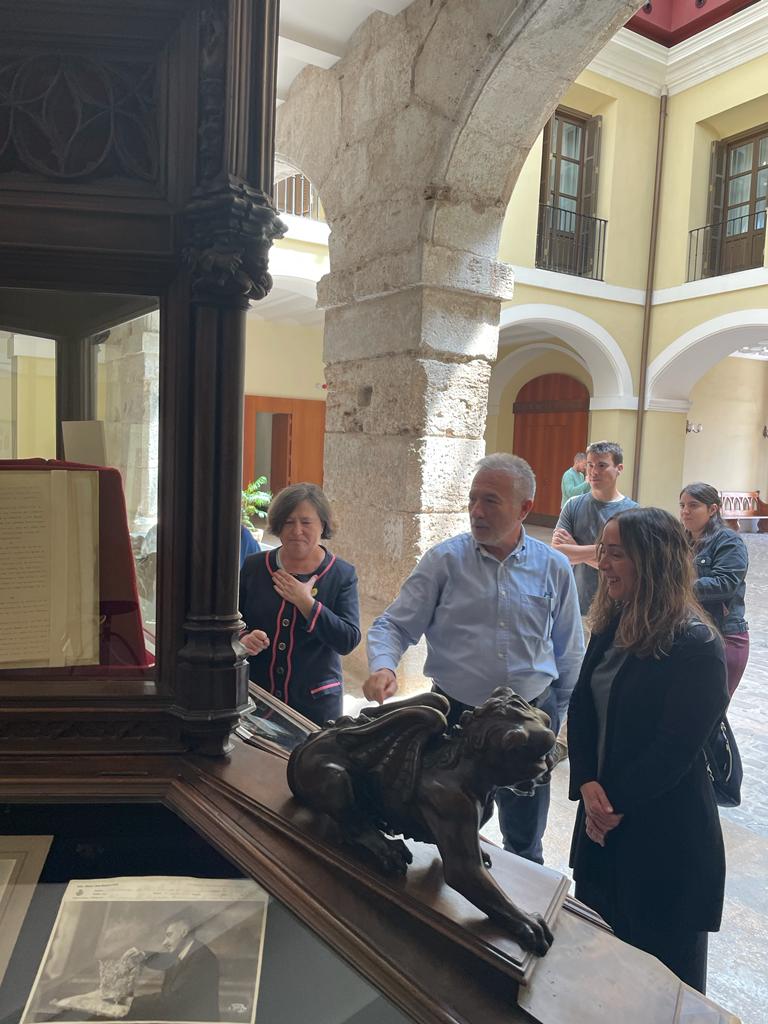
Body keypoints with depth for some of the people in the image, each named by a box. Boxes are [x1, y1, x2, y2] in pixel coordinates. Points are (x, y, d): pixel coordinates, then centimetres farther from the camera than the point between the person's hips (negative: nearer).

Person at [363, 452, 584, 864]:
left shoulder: (553, 567, -1)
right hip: (457, 714, -1)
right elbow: (393, 625, -8)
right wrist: (382, 666, -27)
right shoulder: (445, 560, -8)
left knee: (525, 845, 20)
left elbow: (569, 653, 9)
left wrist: (561, 716, 10)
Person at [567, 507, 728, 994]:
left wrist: (617, 804, -13)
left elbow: (675, 748, -21)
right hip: (603, 815, 7)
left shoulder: (696, 647, -20)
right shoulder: (611, 626, 2)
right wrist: (587, 784, -12)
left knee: (663, 955, 14)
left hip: (665, 827, -6)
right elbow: (581, 711, 2)